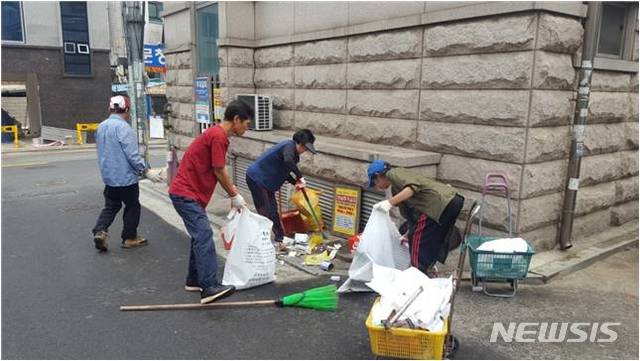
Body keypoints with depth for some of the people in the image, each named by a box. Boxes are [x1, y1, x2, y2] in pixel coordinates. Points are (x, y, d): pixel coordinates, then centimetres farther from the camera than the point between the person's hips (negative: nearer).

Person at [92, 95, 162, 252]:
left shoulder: (101, 127, 8)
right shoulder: (123, 127, -19)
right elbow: (132, 155, -22)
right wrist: (146, 171, -17)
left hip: (108, 176, 7)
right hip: (126, 177, -7)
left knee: (111, 206, 17)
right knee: (132, 206, 9)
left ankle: (100, 231, 0)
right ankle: (129, 238, 16)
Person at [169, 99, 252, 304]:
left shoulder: (217, 134, 15)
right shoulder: (218, 136, -17)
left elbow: (218, 171, 22)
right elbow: (219, 172, -14)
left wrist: (234, 193, 24)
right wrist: (235, 196, -2)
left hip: (190, 193, 11)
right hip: (186, 194, -11)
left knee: (200, 236, 15)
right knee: (204, 236, -17)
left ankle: (194, 281, 25)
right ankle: (209, 288, -20)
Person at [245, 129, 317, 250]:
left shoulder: (294, 153, 10)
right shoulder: (290, 145, -19)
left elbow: (284, 172, 16)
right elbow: (287, 161, -42)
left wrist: (296, 182, 0)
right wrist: (300, 177, -36)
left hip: (266, 181, 9)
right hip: (256, 178, -9)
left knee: (273, 211, 13)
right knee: (265, 212, -7)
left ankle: (279, 239, 21)